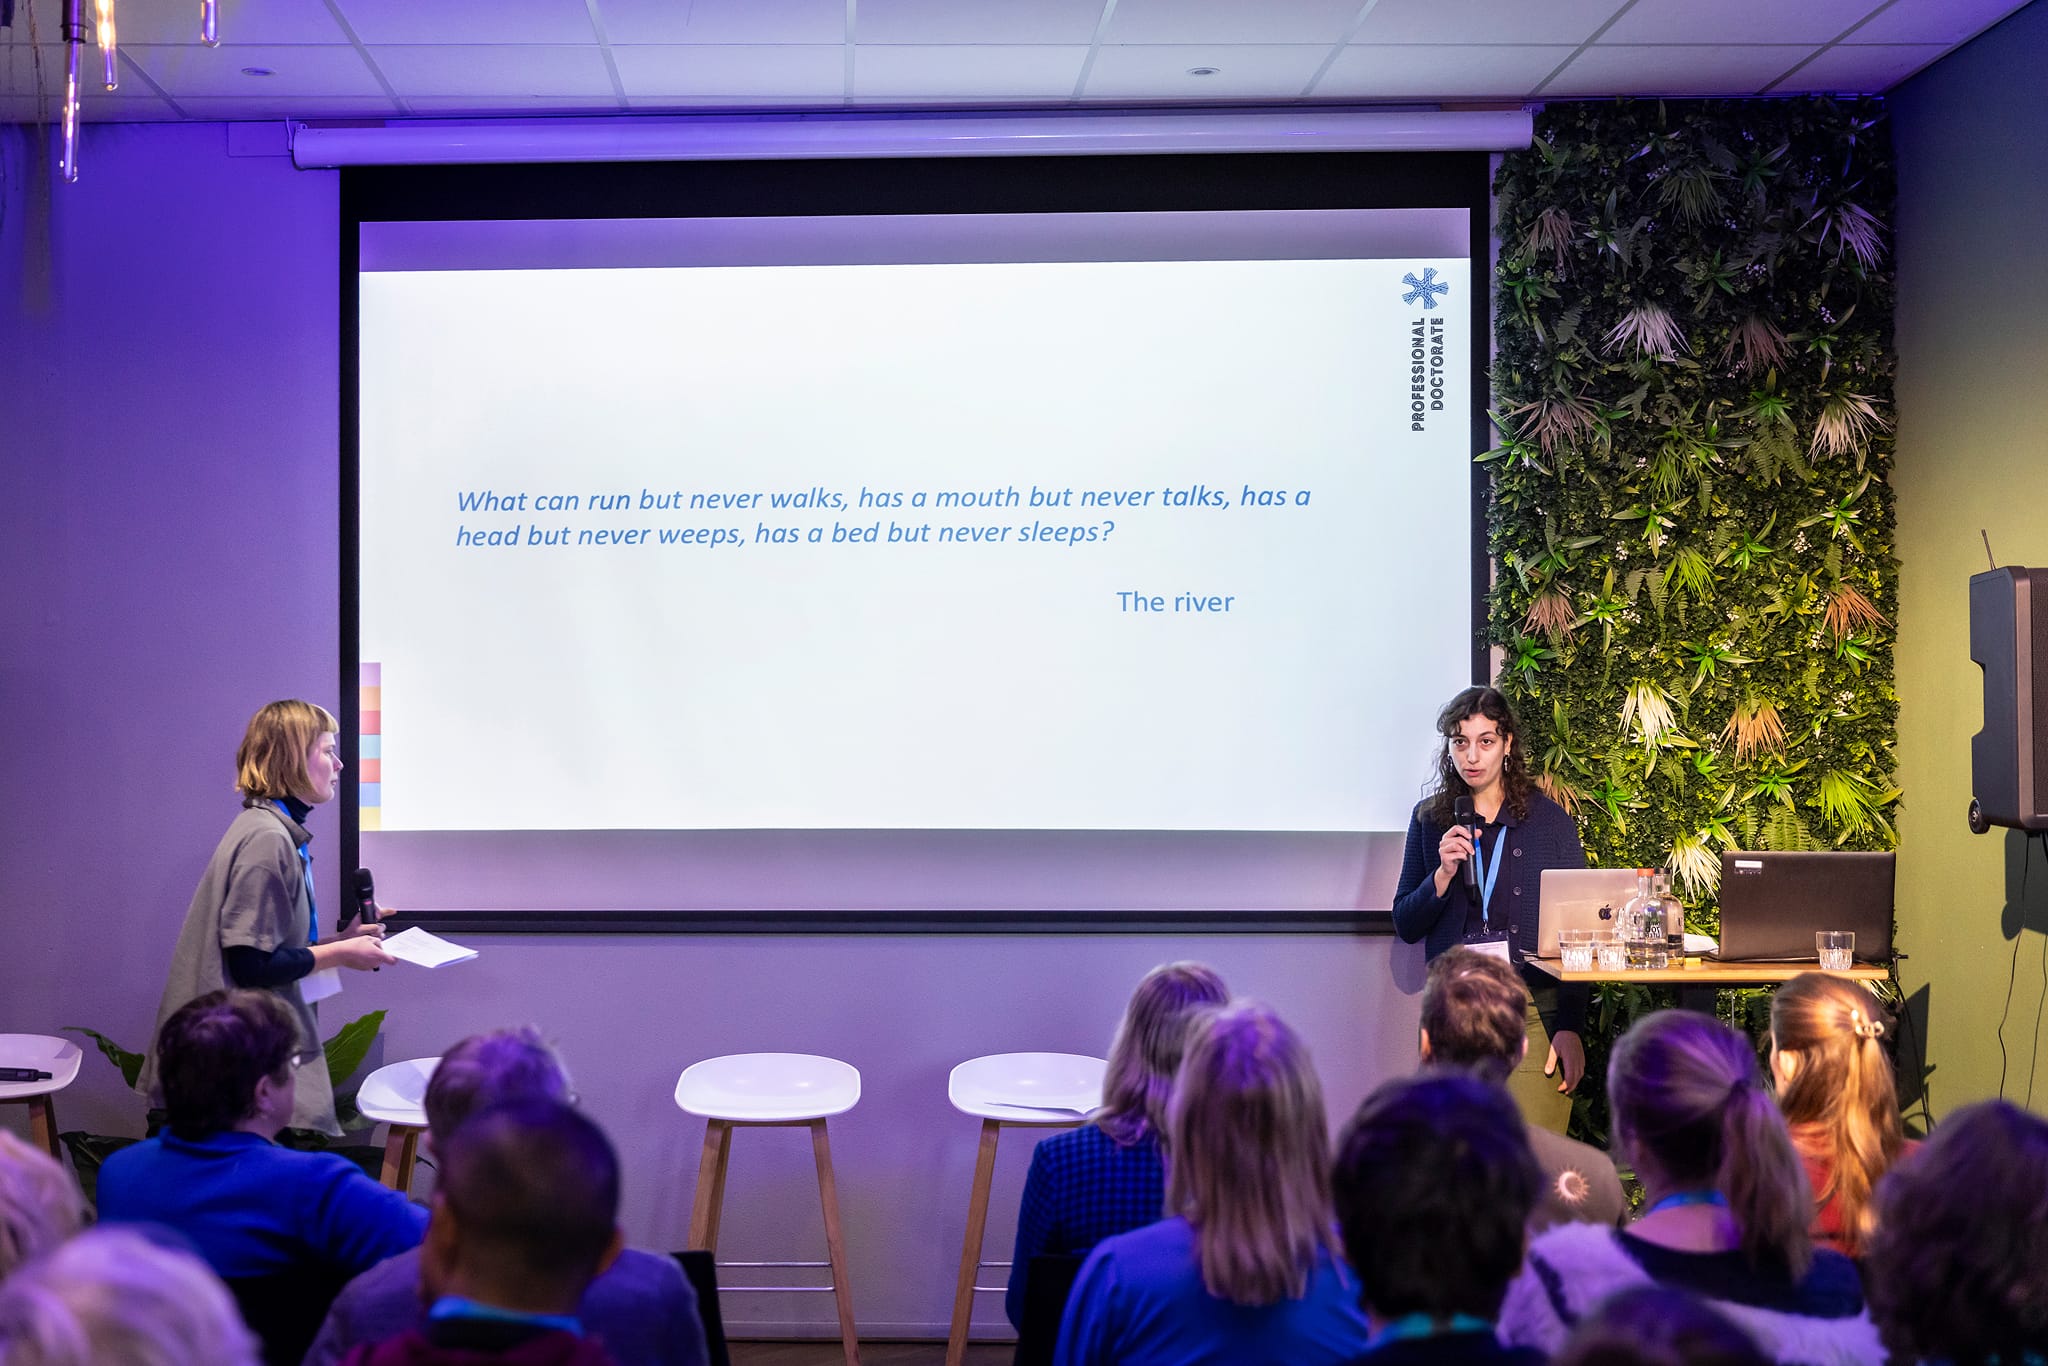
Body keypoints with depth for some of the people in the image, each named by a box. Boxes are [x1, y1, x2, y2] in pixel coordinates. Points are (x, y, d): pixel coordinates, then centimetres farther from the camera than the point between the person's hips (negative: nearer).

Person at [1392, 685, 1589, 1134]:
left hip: (1535, 1011, -1)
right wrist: (1443, 875, -8)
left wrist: (1571, 1028, -5)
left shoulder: (1550, 820, 4)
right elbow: (1405, 927, 10)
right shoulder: (1429, 820, 9)